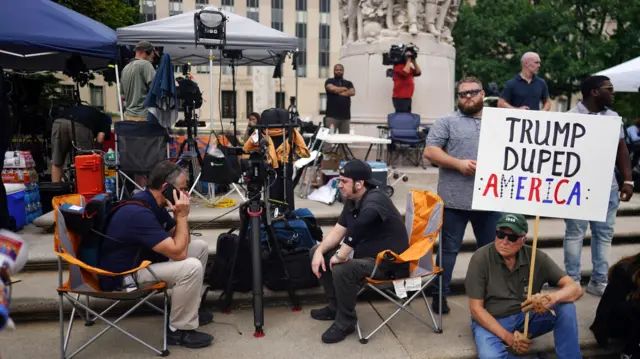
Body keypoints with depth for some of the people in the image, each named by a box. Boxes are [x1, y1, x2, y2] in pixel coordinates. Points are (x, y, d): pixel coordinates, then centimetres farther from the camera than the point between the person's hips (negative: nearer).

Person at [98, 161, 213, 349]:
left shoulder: (152, 202, 1)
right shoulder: (139, 213, -29)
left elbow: (181, 241, 8)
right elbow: (178, 253, -29)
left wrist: (179, 215, -9)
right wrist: (182, 215, -21)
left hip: (144, 259, 10)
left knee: (200, 247, 7)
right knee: (191, 267, -27)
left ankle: (190, 307, 18)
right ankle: (179, 330, -7)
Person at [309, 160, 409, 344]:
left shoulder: (375, 201, -27)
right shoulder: (352, 201, 2)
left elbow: (360, 224, -48)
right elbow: (338, 231, 6)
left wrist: (340, 256, -38)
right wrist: (320, 251, -10)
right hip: (365, 252, 10)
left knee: (342, 270, -33)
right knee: (317, 252, 7)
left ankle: (346, 322, -9)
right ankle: (335, 306, 18)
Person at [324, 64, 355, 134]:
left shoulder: (348, 83, 18)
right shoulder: (329, 81, 10)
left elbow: (352, 92, 0)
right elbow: (332, 88, -11)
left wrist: (338, 92, -3)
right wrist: (344, 88, 4)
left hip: (345, 116, 3)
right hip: (331, 116, -3)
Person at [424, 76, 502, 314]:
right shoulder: (447, 122, 3)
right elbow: (430, 152, -5)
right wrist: (459, 164, -15)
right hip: (455, 199, -3)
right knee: (449, 249, 6)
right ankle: (440, 294, 18)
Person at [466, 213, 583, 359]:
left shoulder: (536, 257, -9)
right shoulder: (481, 258, -16)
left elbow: (575, 289, -13)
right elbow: (476, 308, -13)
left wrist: (552, 297, -36)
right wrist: (508, 337, -22)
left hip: (526, 318, 3)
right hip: (490, 322, -2)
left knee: (566, 307, -21)